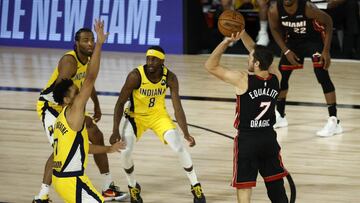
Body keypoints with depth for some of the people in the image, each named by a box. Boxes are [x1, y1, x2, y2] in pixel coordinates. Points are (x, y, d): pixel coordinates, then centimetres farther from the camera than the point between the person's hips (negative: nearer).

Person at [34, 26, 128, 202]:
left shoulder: (88, 60, -1)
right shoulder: (69, 61, -28)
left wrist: (97, 107, 30)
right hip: (50, 106, -9)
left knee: (97, 137, 14)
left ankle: (108, 188, 28)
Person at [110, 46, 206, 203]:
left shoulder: (170, 78, -21)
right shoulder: (136, 76, -28)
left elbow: (177, 108, -16)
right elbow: (120, 103, -20)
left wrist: (186, 134, -26)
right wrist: (115, 131, -26)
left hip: (158, 115, 1)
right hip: (136, 116, -1)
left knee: (179, 147, -13)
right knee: (125, 152, -17)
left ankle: (196, 187, 6)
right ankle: (133, 187, 12)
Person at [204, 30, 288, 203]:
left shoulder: (243, 80, -18)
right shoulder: (276, 78, -4)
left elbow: (210, 66, -11)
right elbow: (259, 54, 13)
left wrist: (227, 41, -11)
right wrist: (242, 35, 10)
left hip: (247, 140, -5)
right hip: (269, 138, 5)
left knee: (244, 188, 2)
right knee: (276, 185, 15)